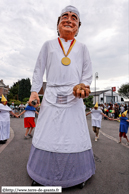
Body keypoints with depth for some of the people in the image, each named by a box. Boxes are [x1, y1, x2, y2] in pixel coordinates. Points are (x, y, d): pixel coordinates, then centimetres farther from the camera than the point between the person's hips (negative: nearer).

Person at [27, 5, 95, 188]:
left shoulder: (82, 47, 14)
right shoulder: (48, 45, 13)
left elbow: (88, 72, 11)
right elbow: (39, 69, 10)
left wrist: (84, 86, -10)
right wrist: (34, 91, 1)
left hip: (74, 98, 1)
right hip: (51, 96, 0)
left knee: (75, 135, 5)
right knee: (47, 134, 5)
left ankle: (78, 175, 27)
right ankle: (42, 174, 27)